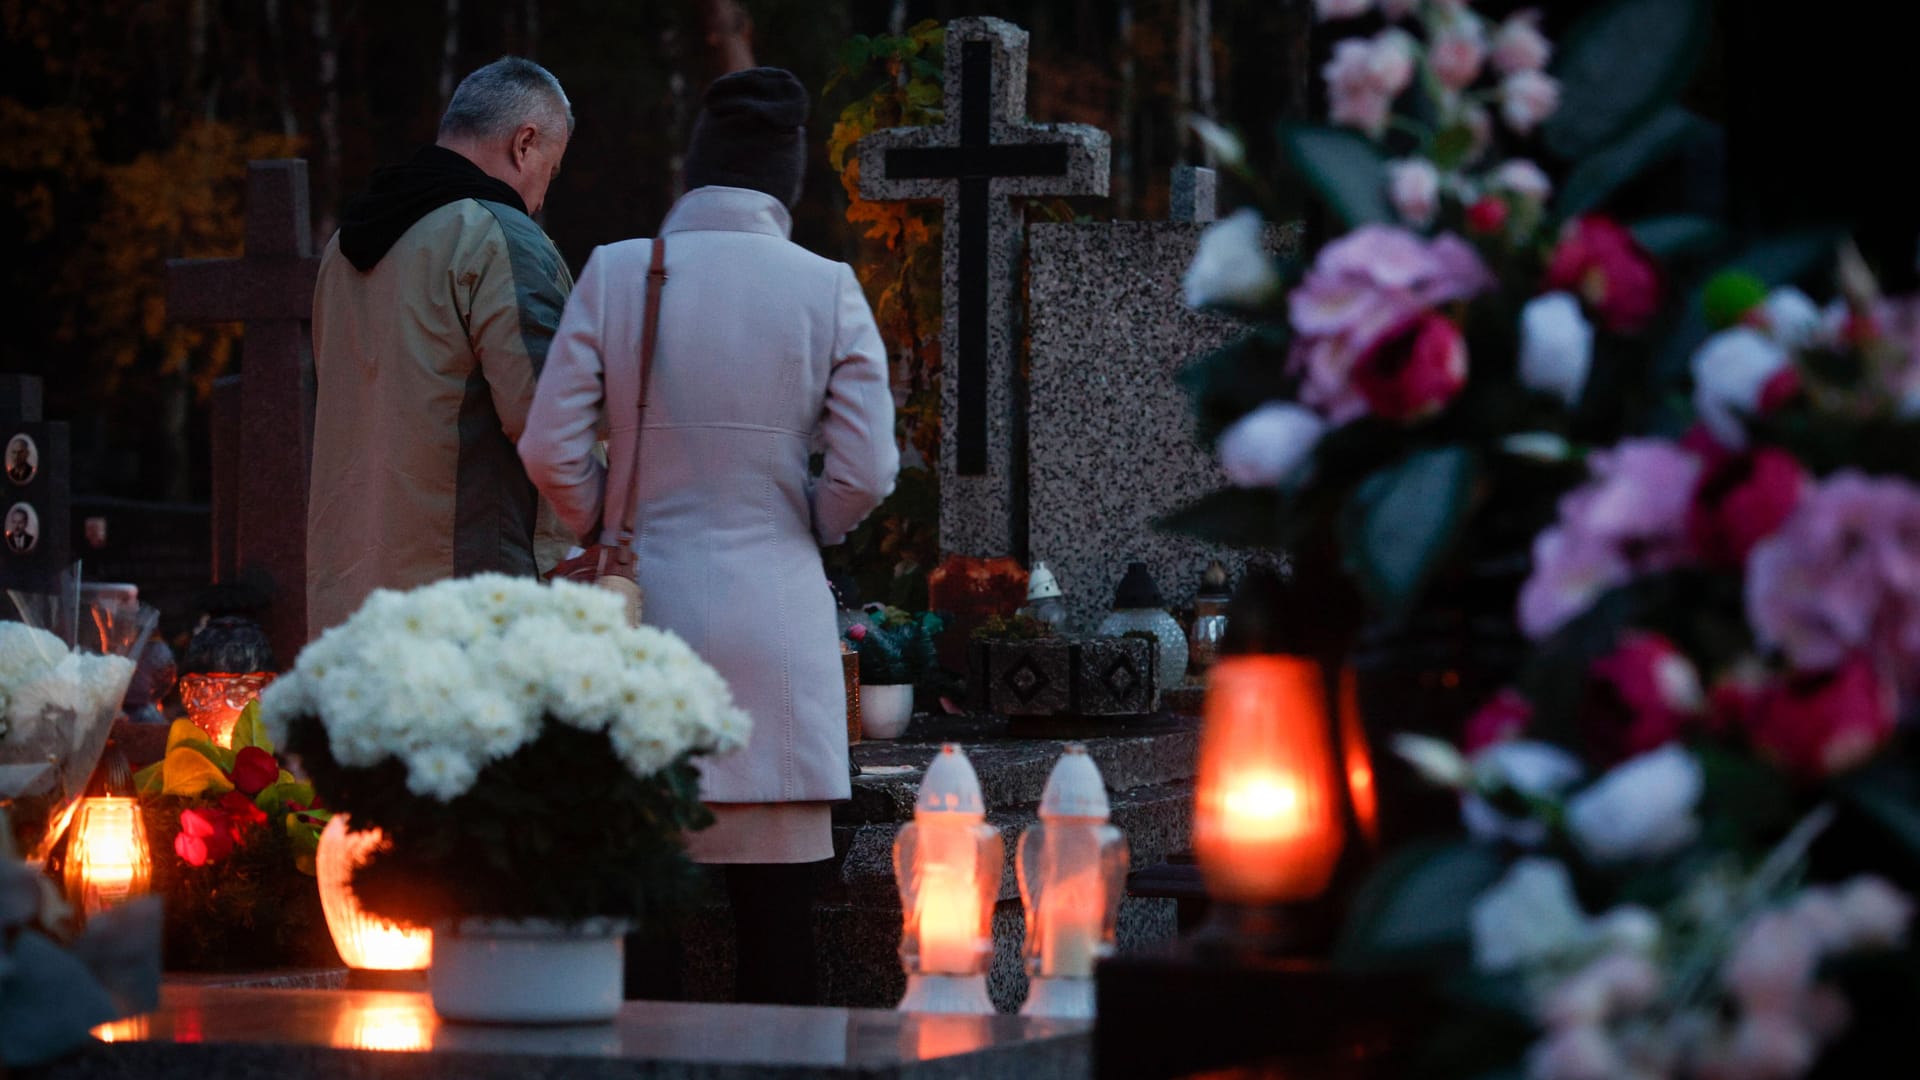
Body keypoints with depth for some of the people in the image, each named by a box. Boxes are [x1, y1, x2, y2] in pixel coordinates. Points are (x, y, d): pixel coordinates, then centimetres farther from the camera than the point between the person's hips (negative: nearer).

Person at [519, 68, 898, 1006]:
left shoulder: (614, 273, -1)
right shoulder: (826, 290, -2)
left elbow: (551, 450, -2)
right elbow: (865, 474, -4)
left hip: (641, 610, 1)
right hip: (775, 613, -1)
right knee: (776, 921, 2)